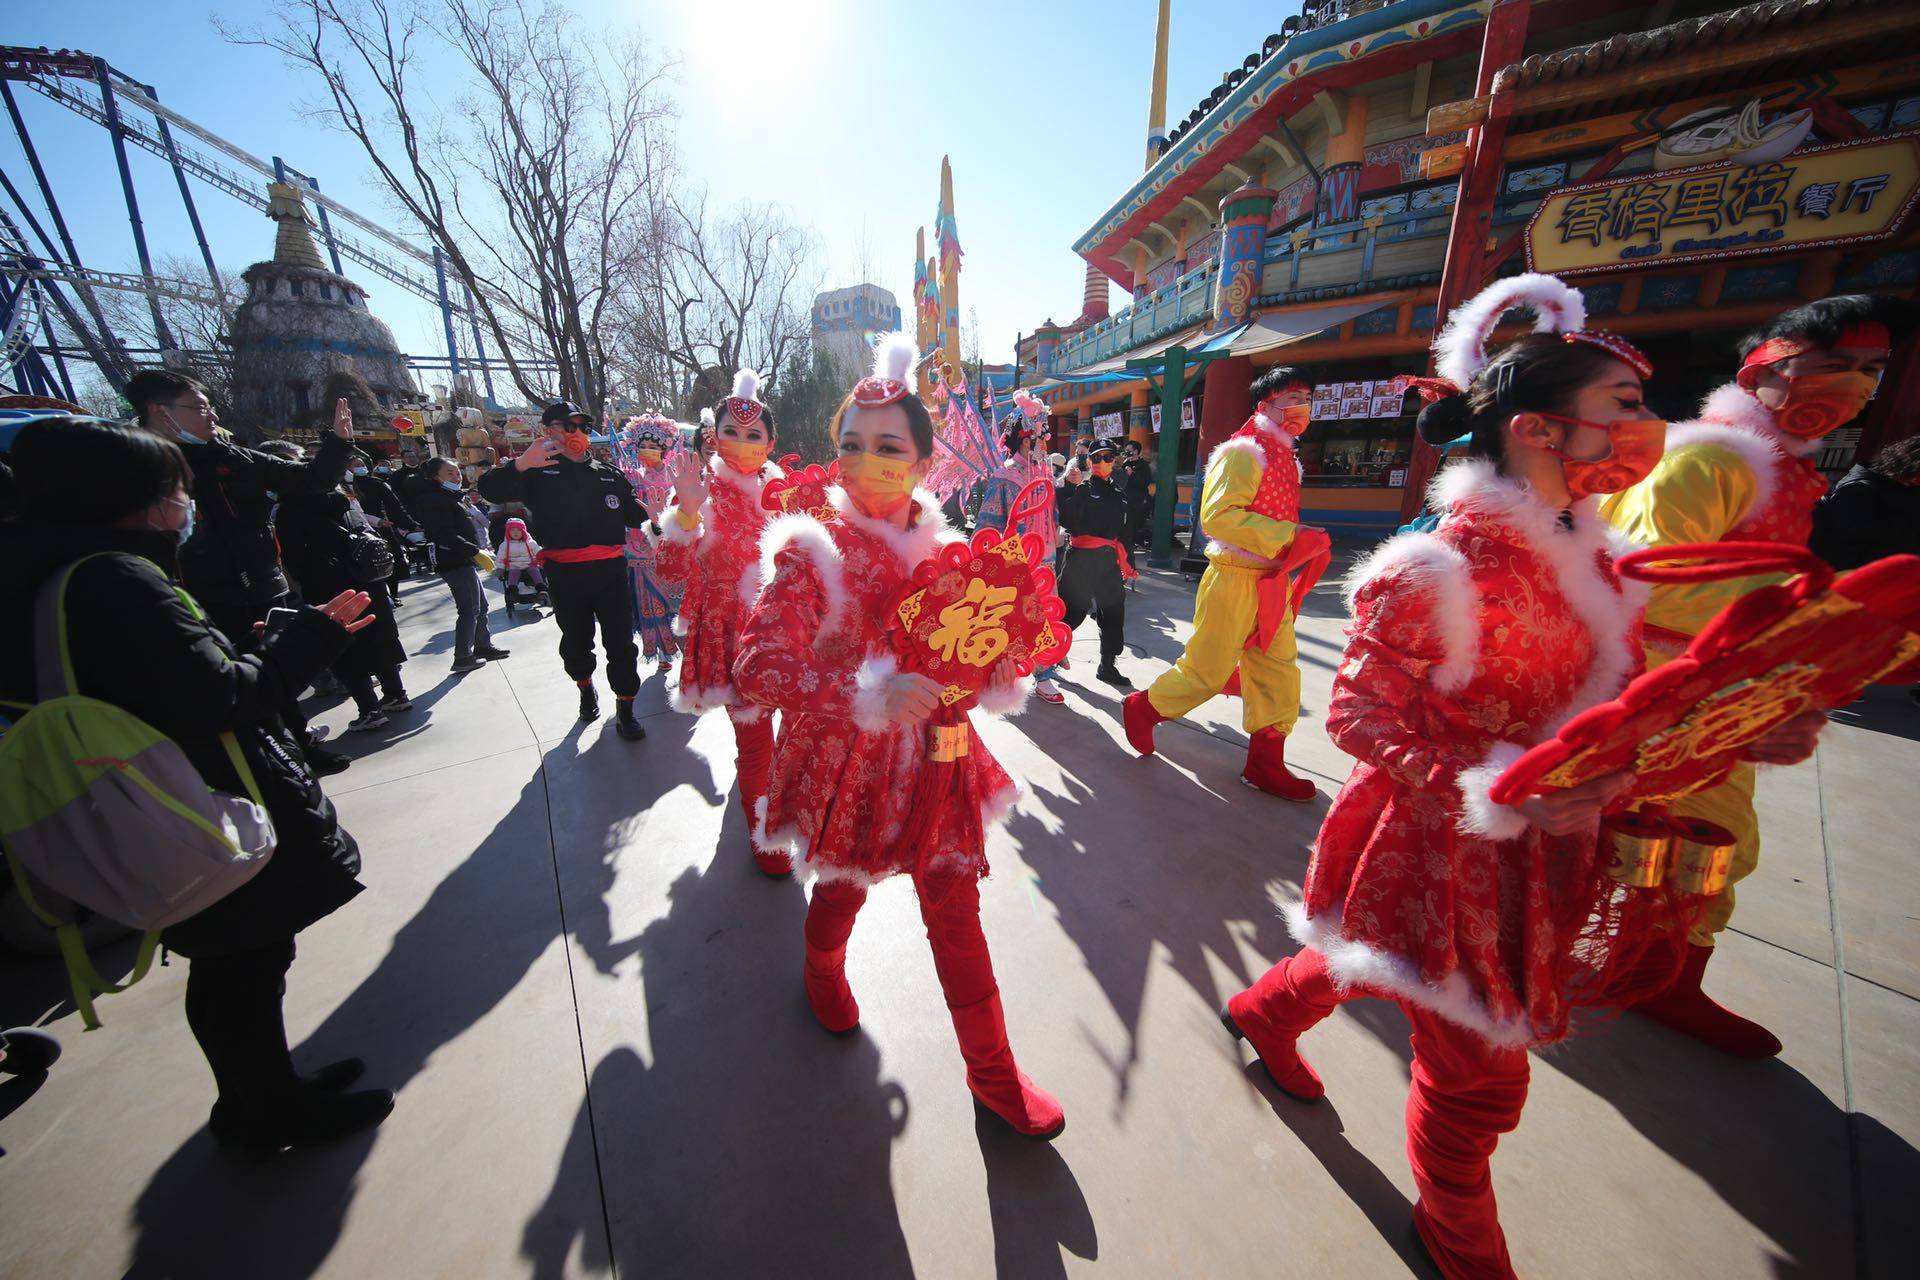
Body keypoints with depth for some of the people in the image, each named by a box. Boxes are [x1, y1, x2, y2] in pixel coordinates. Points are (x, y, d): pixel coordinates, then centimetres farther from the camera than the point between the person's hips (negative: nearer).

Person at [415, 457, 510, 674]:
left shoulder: (450, 497, 18)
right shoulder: (434, 500, -13)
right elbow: (445, 536, -24)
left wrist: (480, 549, 18)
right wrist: (476, 551, -25)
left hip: (465, 561, 10)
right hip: (456, 564, -10)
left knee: (481, 605, 17)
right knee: (470, 610, -6)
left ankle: (484, 646, 27)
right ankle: (463, 658, 1)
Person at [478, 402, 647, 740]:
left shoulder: (609, 473, 14)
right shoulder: (538, 471, 6)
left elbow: (634, 515, 17)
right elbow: (490, 490, -6)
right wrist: (520, 464, -22)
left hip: (611, 570, 1)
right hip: (565, 574, -1)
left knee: (621, 642, -1)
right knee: (576, 640, 15)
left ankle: (624, 710, 9)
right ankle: (586, 689, 41)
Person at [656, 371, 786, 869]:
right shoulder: (702, 491, -6)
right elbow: (672, 570, -16)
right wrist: (688, 511, -29)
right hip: (730, 632, -4)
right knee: (754, 737, 1)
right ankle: (760, 830, 24)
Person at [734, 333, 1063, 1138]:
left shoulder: (946, 549, -1)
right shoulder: (811, 550, -13)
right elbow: (757, 665, -22)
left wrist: (990, 674, -14)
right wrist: (866, 695, -33)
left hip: (936, 758, 3)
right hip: (844, 763, -2)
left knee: (955, 907, 12)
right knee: (842, 887, 21)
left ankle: (992, 1071, 35)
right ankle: (822, 970, 60)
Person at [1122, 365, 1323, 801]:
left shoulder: (1286, 458, 18)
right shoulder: (1243, 452, -12)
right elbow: (1217, 516, -26)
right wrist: (1285, 535, -27)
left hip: (1271, 581, 9)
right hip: (1235, 580, -9)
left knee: (1280, 672, 9)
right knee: (1206, 670, -1)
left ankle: (1265, 763, 20)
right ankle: (1142, 708, 23)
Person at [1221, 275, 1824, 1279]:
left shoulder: (1584, 557, 4)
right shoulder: (1443, 568, -25)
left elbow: (1612, 705, 11)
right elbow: (1357, 715, -23)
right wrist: (1498, 793, -28)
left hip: (1535, 851, 8)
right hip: (1446, 855, -8)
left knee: (1385, 960, 28)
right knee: (1476, 1074, 14)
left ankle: (1265, 1008, 57)